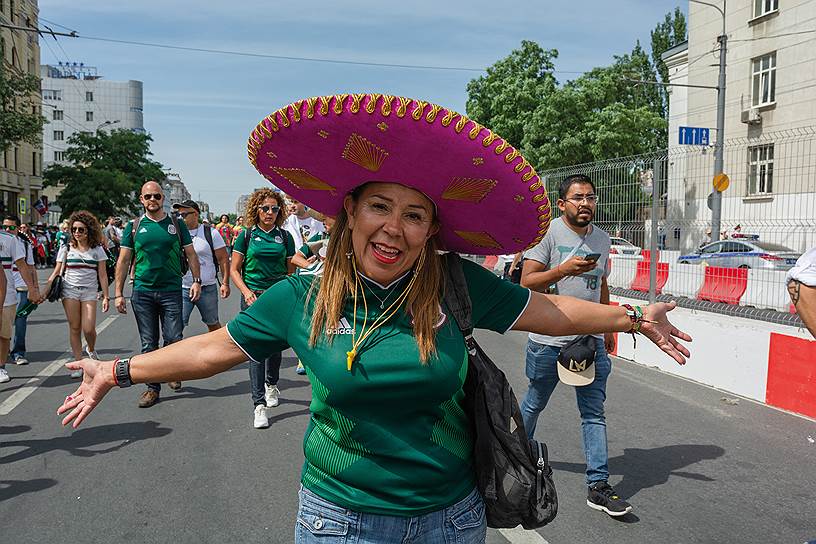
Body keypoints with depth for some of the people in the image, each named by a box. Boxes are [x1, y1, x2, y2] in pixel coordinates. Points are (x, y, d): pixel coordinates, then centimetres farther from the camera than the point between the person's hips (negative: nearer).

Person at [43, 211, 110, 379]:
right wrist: (45, 291, -2)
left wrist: (106, 297, -1)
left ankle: (91, 350, 23)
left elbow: (102, 275, 3)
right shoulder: (66, 248, 5)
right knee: (74, 328, 1)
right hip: (70, 290, 1)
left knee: (88, 328, -9)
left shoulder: (97, 249, 3)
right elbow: (56, 272, 7)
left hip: (89, 291, -1)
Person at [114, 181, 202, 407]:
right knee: (149, 344, 5)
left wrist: (197, 281, -3)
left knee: (174, 339, -1)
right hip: (142, 292, 1)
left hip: (171, 290, 0)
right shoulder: (134, 226, 6)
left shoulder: (176, 225, 6)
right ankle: (153, 387, 15)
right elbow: (123, 261, 6)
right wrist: (119, 293, 1)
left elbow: (191, 255, 9)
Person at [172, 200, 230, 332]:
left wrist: (225, 283, -7)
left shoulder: (211, 233, -2)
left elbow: (223, 259, -1)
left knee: (213, 324, 12)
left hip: (208, 288, -1)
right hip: (182, 288, 1)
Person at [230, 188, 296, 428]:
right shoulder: (246, 235, 1)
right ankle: (259, 405, -3)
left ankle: (271, 385, 40)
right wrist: (246, 292, -12)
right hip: (254, 298, -2)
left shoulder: (284, 237, 7)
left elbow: (291, 271, 11)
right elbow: (234, 269, 3)